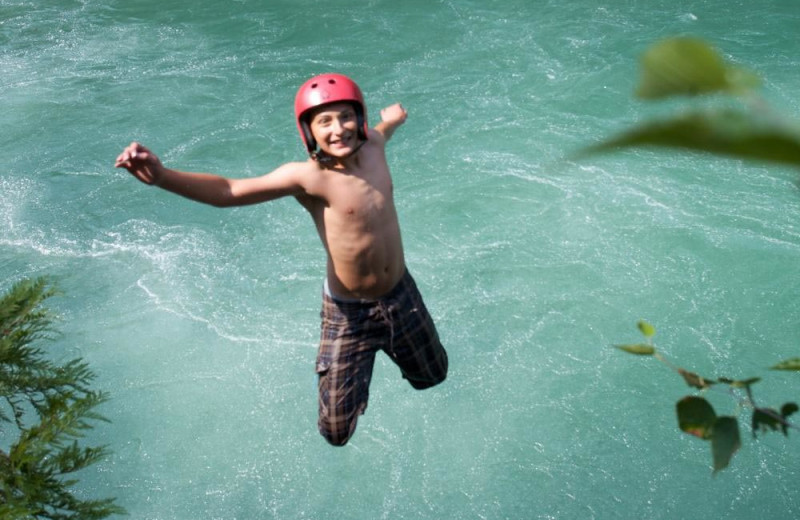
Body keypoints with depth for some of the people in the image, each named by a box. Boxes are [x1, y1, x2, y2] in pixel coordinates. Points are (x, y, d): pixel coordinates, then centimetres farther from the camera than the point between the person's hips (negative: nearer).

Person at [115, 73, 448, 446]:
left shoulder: (373, 144, -8)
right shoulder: (307, 177, -24)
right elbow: (229, 192, -35)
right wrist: (161, 176, -49)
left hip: (402, 295, 5)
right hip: (349, 314, -5)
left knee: (432, 378, 28)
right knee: (337, 433, 2)